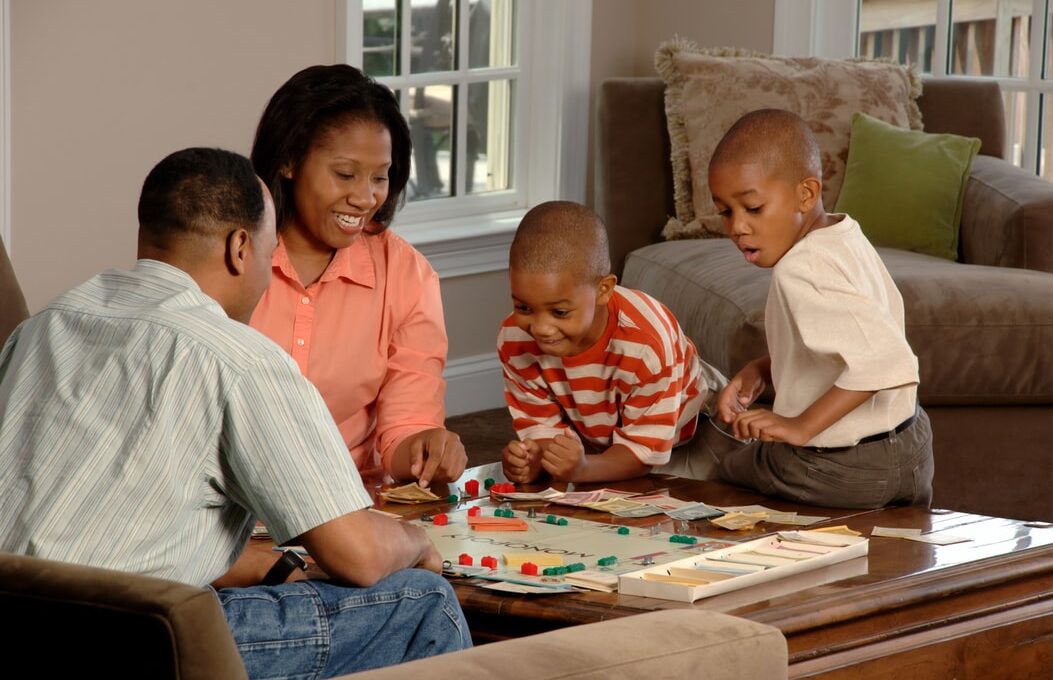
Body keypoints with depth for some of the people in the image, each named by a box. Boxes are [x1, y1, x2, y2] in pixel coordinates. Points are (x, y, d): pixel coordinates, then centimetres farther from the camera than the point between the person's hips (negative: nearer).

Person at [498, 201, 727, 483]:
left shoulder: (647, 345, -41)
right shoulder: (514, 341, -27)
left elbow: (644, 449, -33)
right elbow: (545, 427, -16)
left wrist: (582, 469, -54)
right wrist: (533, 460, -41)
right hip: (595, 445, 2)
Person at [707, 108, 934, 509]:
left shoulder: (801, 271, -27)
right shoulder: (847, 237, 3)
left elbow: (884, 359, -37)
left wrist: (801, 426, -33)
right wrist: (760, 371, 3)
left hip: (838, 474, -9)